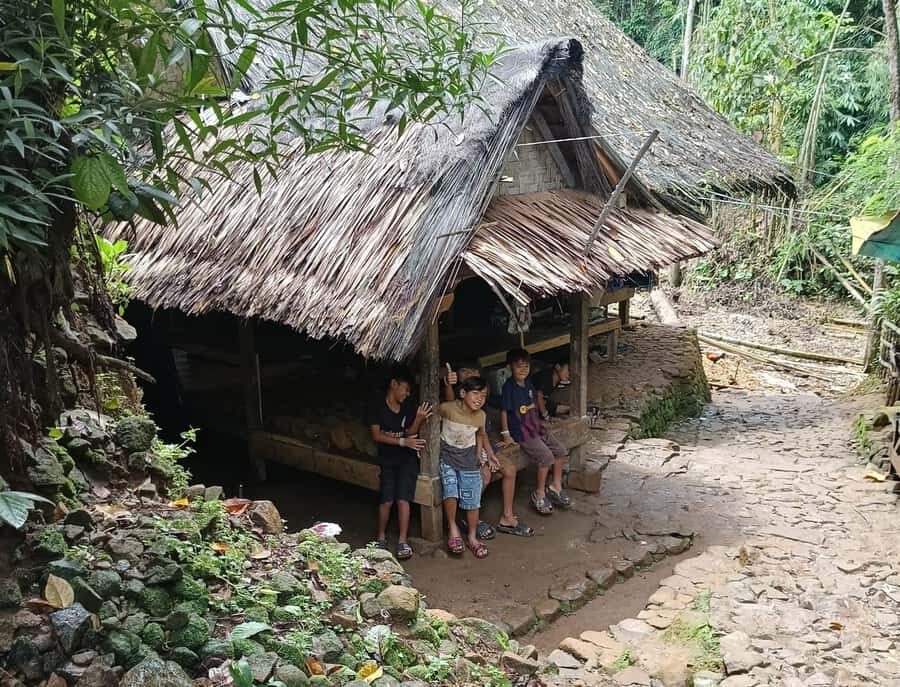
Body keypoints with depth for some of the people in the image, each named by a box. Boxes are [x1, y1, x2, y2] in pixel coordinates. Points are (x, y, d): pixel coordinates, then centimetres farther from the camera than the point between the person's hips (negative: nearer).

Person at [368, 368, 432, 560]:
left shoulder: (408, 407, 3)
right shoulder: (378, 407, -5)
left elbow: (410, 433, -3)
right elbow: (376, 435, -11)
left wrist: (419, 420, -23)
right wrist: (402, 441, -19)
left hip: (408, 459, 1)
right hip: (387, 459, -1)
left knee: (403, 499, -10)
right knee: (386, 500, -7)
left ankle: (403, 541, -3)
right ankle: (381, 537, 14)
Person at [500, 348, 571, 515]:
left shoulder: (528, 384, 8)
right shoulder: (509, 386, -15)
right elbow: (504, 410, -13)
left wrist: (538, 423, 15)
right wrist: (506, 434, -15)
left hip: (536, 427, 8)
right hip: (521, 432, -8)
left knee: (561, 450, 4)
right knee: (546, 456, -20)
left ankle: (555, 486, 20)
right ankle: (539, 494, -4)